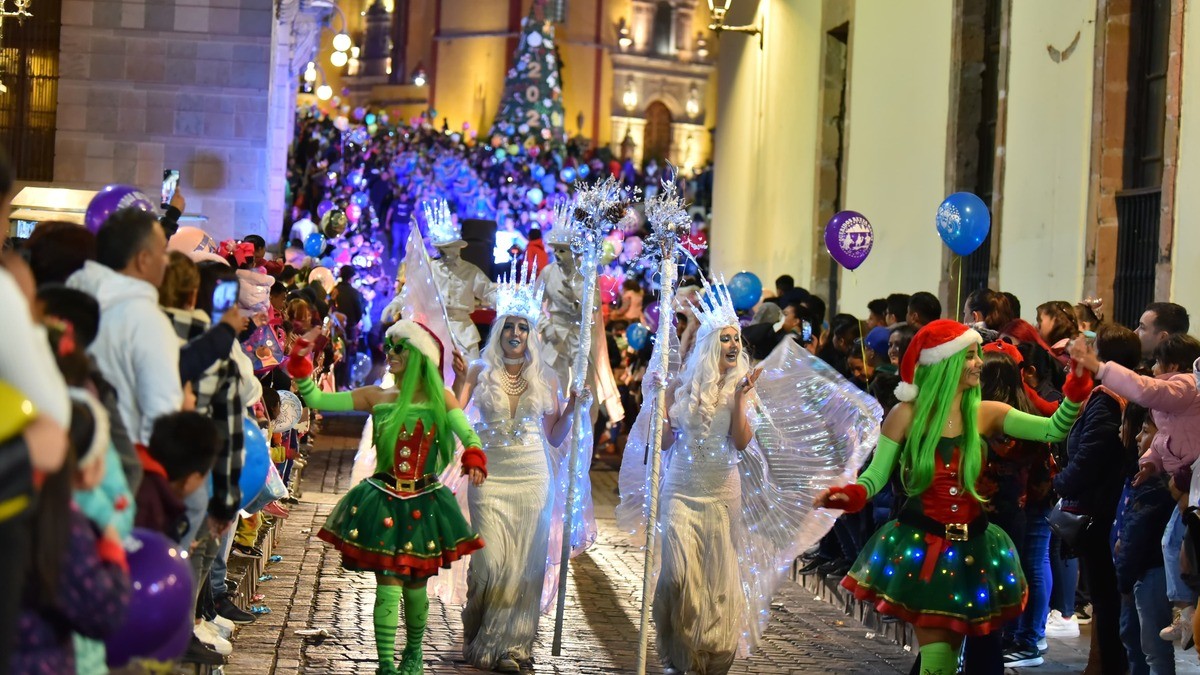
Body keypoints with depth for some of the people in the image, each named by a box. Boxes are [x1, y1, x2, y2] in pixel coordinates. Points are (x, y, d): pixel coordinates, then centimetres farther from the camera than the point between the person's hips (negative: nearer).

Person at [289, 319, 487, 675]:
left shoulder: (441, 398, 2)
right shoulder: (375, 397, 4)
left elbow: (469, 436, -11)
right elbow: (315, 399, 2)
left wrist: (474, 460, -32)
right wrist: (301, 362, -10)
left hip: (424, 505, 0)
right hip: (384, 502, 0)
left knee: (415, 586, 10)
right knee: (388, 586, -8)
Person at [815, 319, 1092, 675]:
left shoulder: (985, 414, -1)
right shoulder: (907, 415, -8)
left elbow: (1052, 430, -9)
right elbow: (875, 475, -7)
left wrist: (1078, 385, -23)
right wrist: (849, 495, -28)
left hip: (970, 546, 3)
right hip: (920, 544, -3)